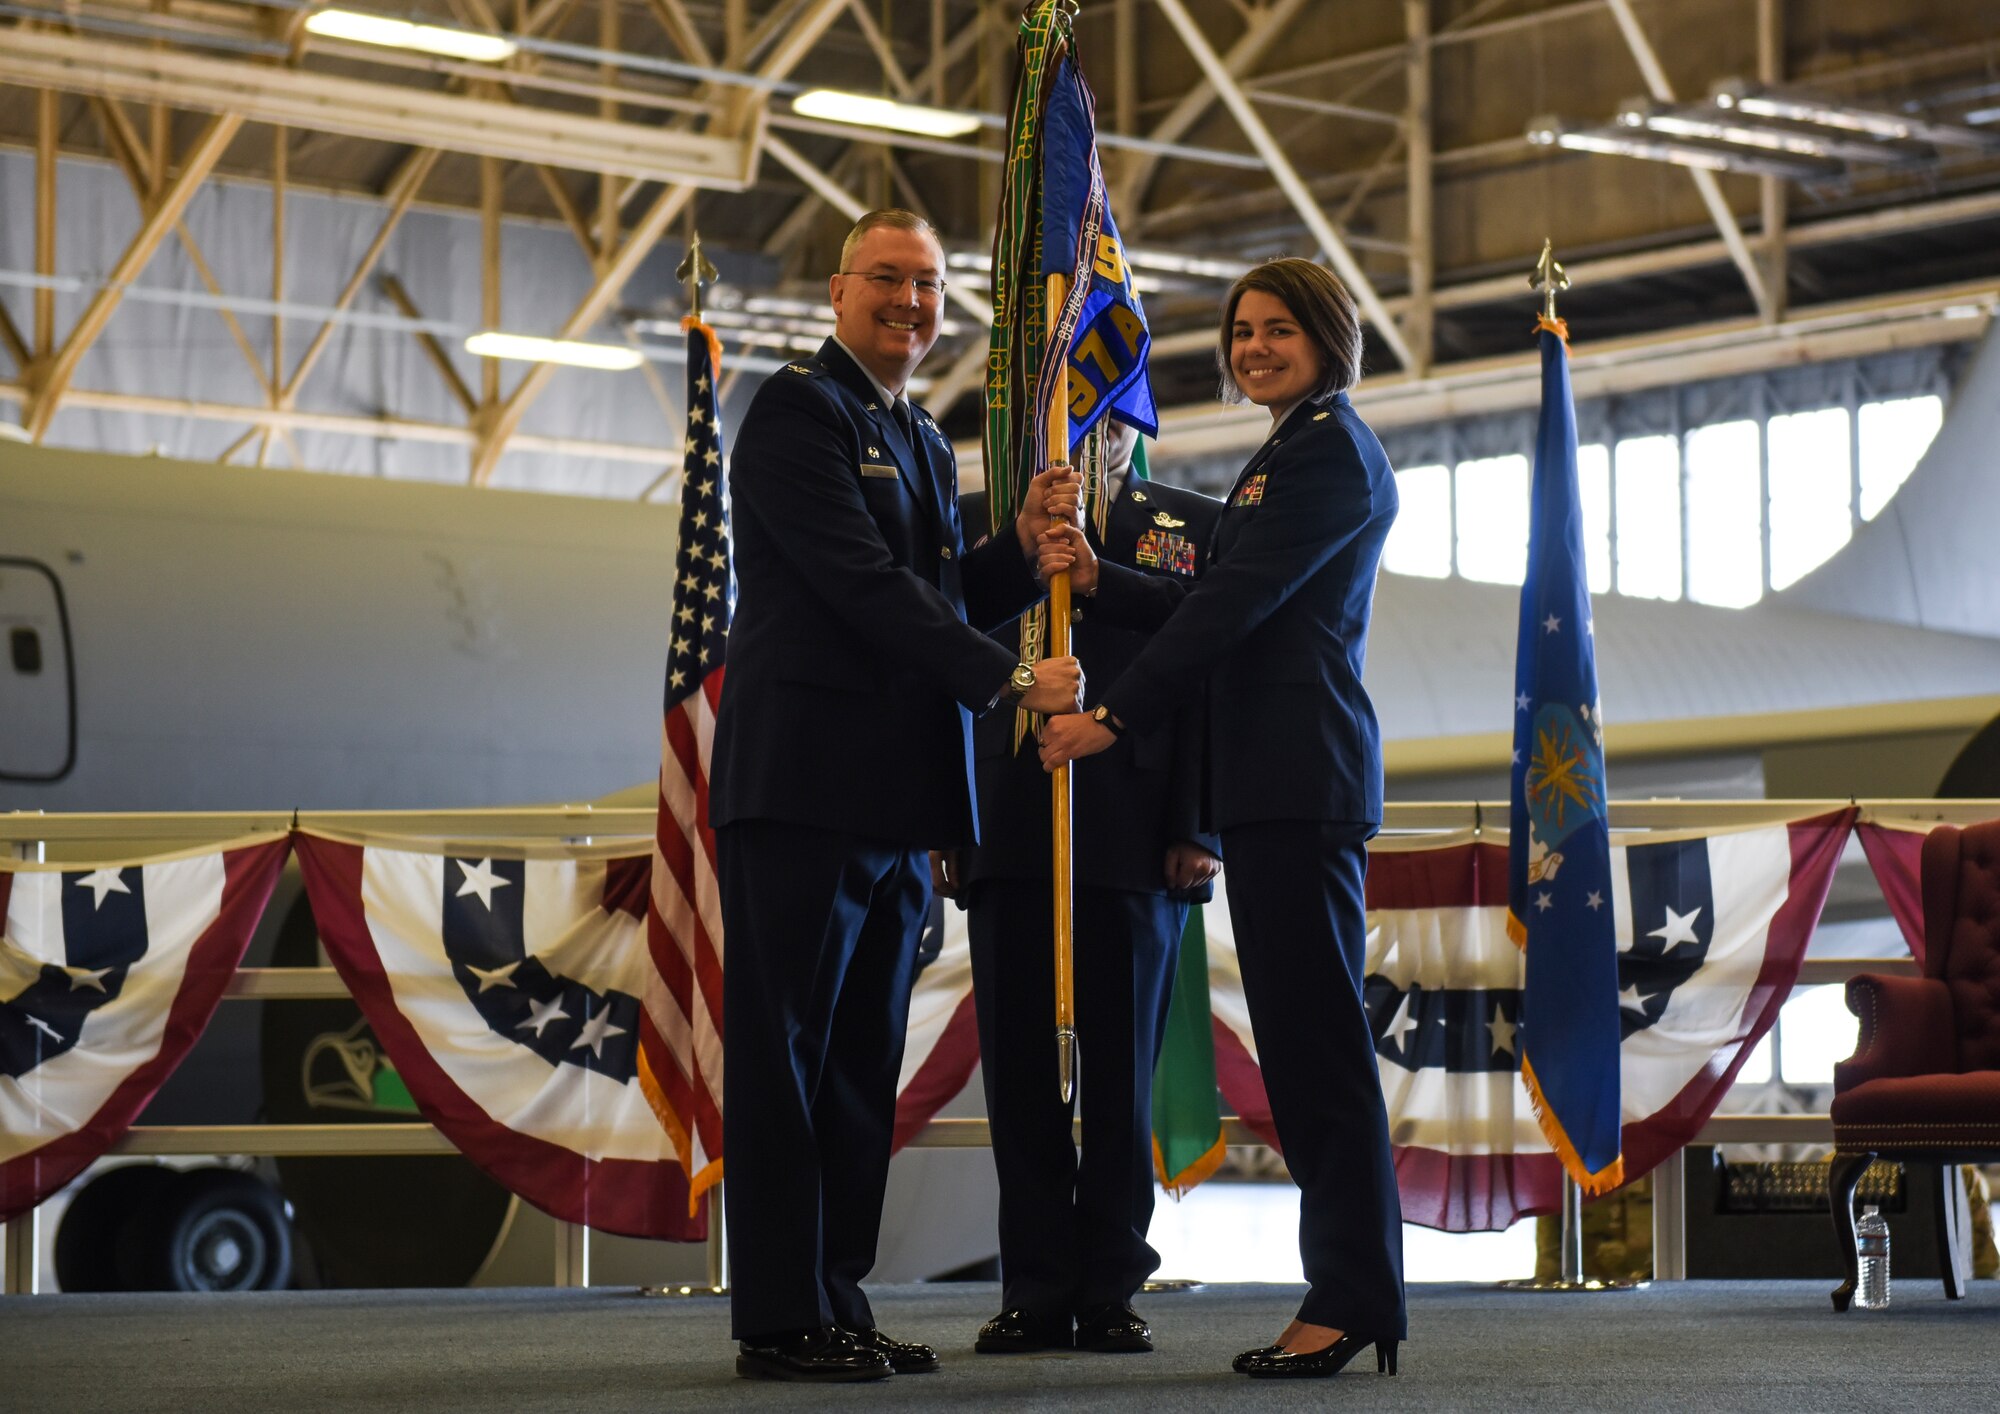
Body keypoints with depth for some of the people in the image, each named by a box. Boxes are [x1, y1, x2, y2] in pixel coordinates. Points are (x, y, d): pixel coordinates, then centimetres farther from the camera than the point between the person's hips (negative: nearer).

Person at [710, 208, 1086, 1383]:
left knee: (863, 1064, 10)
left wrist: (1026, 547, 2)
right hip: (805, 787, -9)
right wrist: (1011, 680, -15)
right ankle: (781, 1320, -2)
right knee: (785, 1055, -4)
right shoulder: (796, 409, -5)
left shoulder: (925, 445, 22)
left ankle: (839, 1302, 15)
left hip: (900, 798, 9)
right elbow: (864, 585, -15)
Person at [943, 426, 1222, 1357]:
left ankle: (1111, 1289, 8)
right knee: (1018, 1070, 2)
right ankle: (1036, 1292, 8)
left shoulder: (1196, 526, 12)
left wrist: (1199, 831, -5)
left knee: (1121, 1072, 2)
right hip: (1010, 829, 1)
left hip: (1138, 838, -1)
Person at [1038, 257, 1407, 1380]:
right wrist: (1098, 581, 7)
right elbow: (1216, 605, 20)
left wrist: (1118, 715, -15)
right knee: (1302, 1034, 8)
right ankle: (1351, 1287, 11)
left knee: (1316, 1031, -10)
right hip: (1276, 776, 10)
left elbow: (1238, 601, -14)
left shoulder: (1331, 448, -8)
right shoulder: (1291, 451, 24)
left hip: (1302, 770, -10)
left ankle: (1354, 1300, -8)